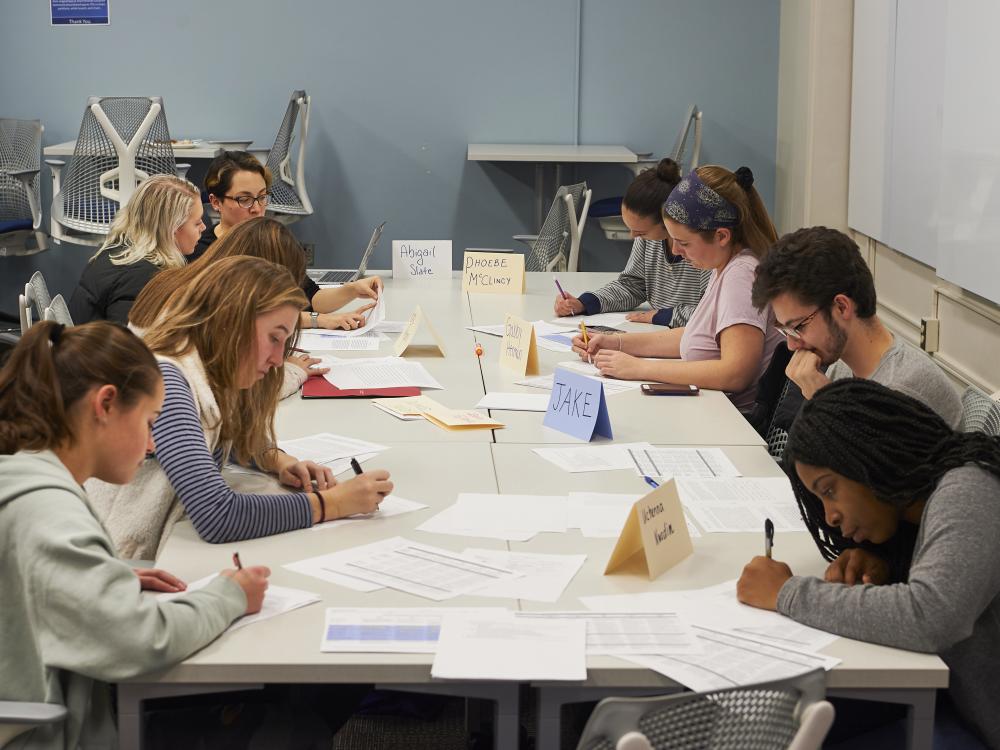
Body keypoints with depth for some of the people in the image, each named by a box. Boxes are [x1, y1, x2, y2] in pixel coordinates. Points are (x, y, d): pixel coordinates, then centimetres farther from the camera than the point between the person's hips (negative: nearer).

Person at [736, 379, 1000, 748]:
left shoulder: (965, 492, -19)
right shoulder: (937, 494, 8)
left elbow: (929, 618, -33)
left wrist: (788, 594, -21)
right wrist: (876, 564, -2)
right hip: (967, 715, 8)